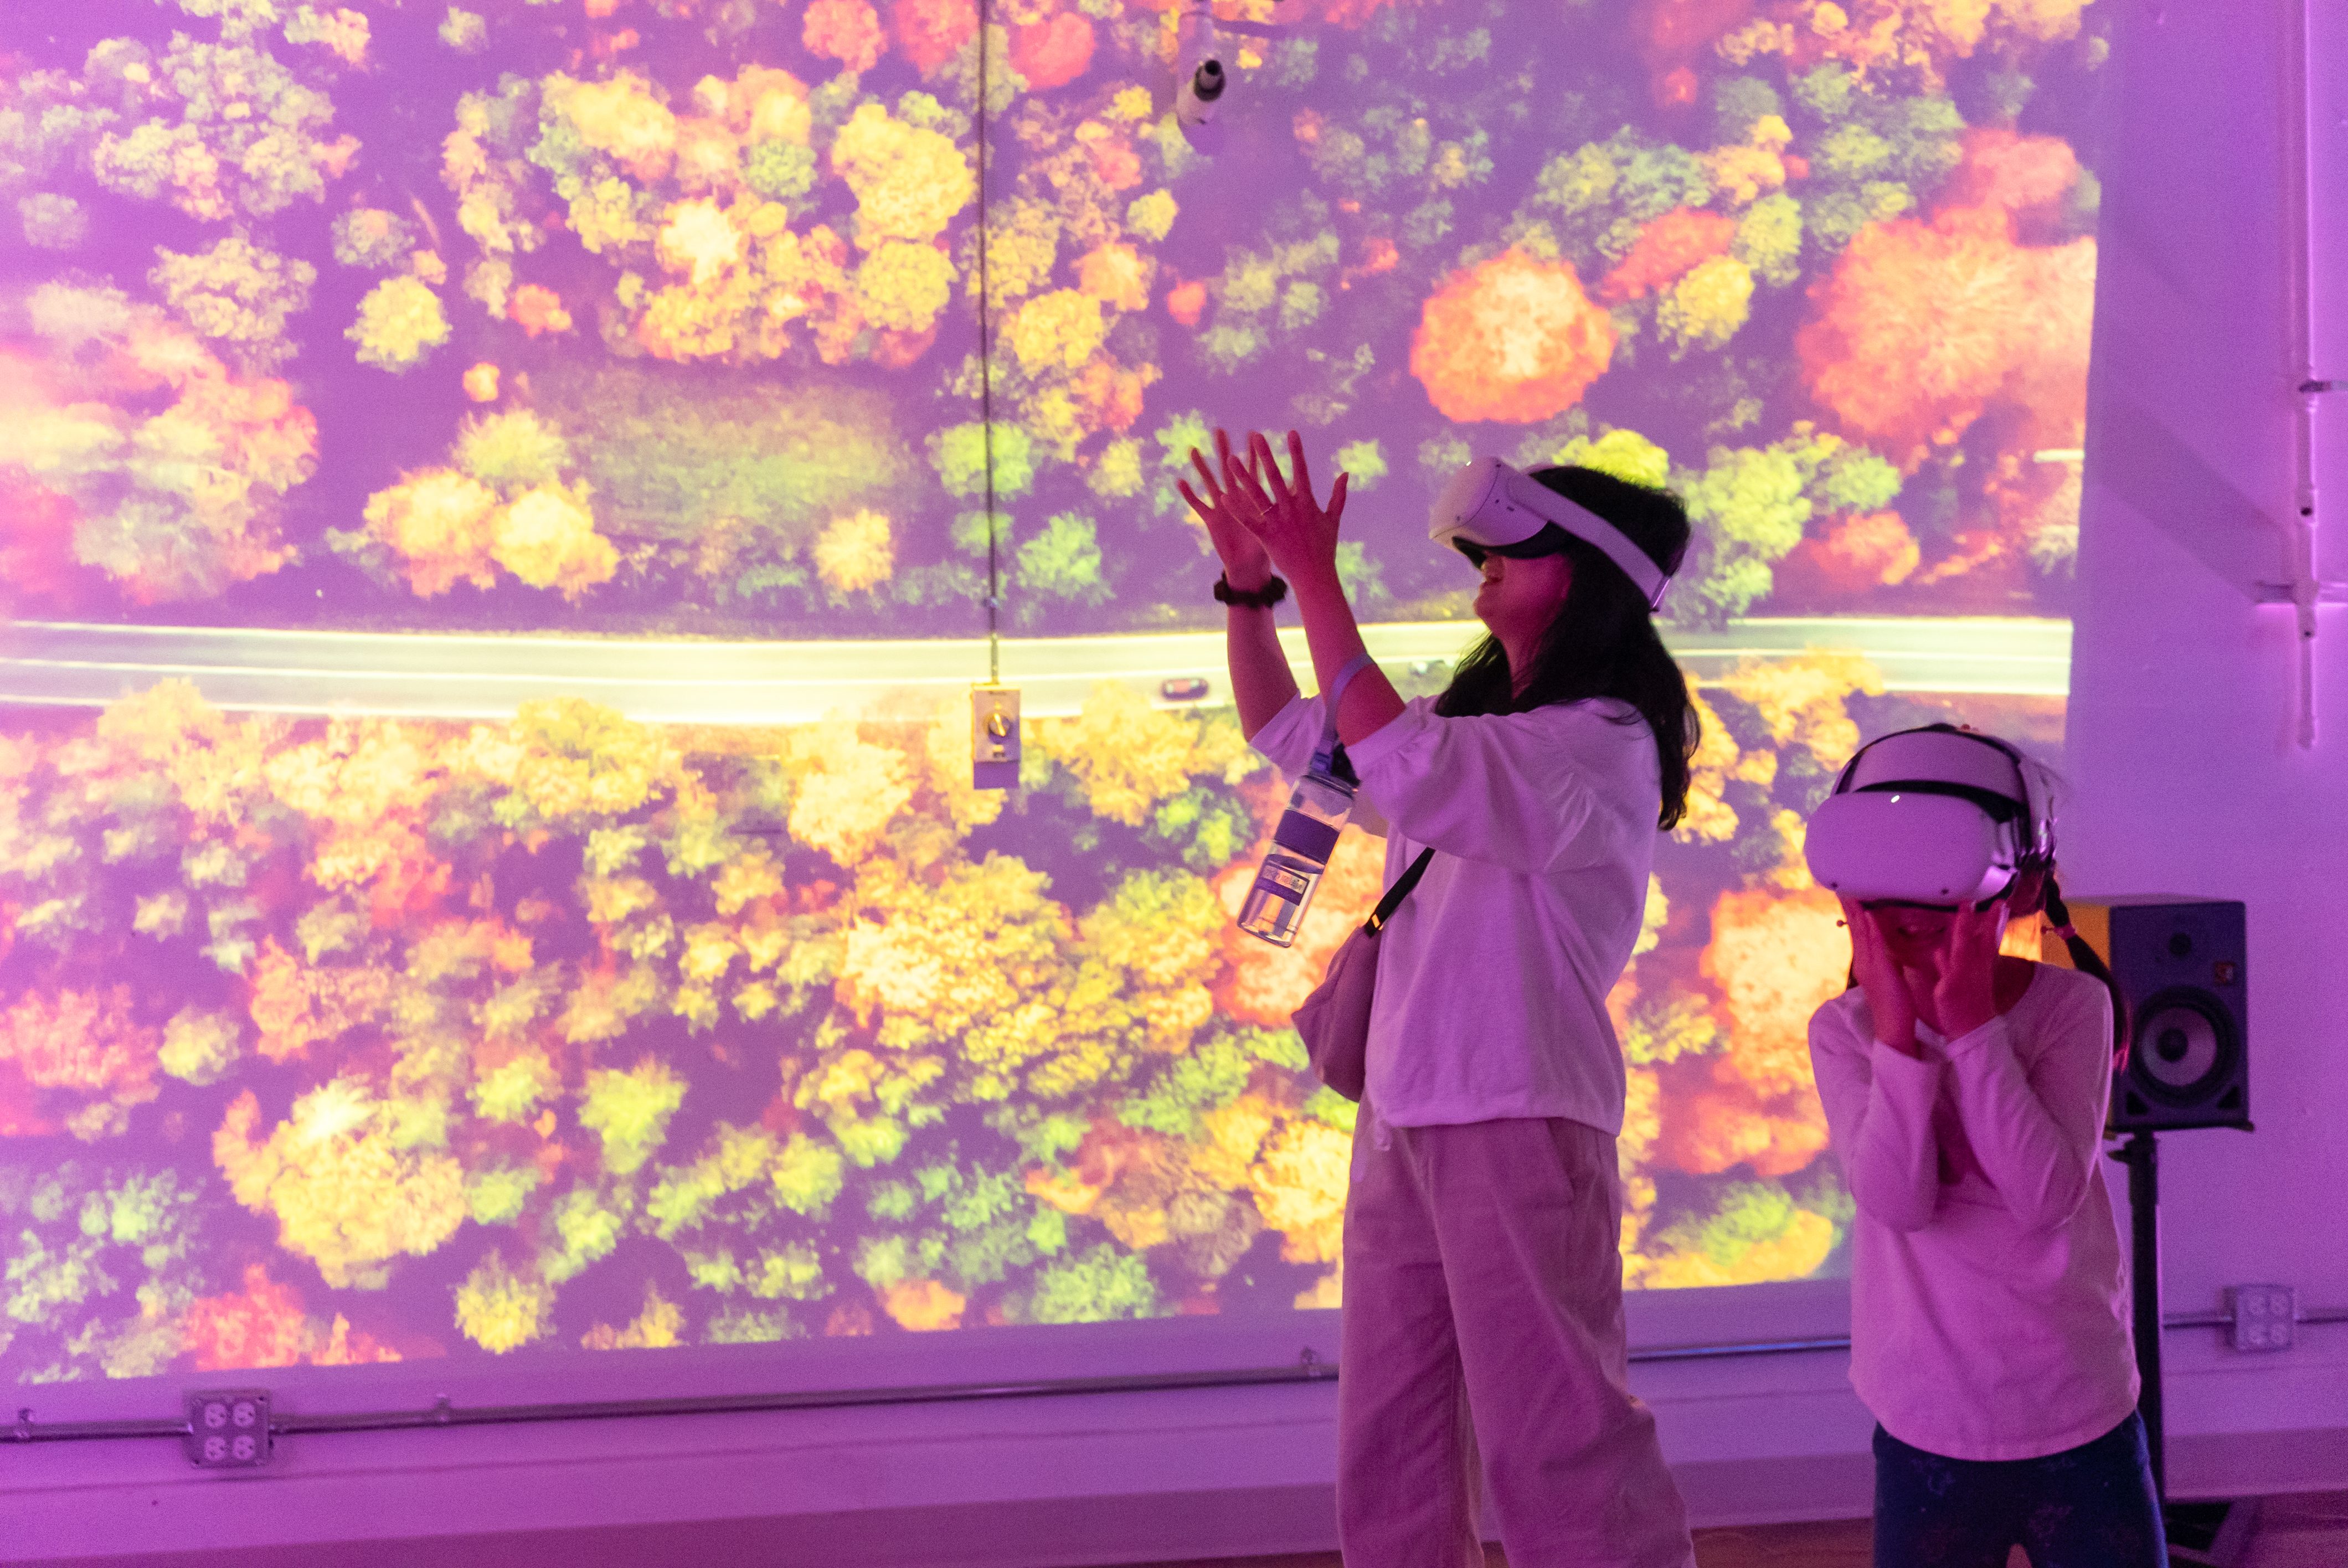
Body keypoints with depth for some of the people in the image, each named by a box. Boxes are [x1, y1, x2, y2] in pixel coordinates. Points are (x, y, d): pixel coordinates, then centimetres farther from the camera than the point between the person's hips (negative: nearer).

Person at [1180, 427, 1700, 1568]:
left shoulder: (1606, 744, -13)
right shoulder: (1478, 720, 16)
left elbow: (1404, 772, -28)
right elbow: (1288, 735, 23)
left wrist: (1316, 578, -27)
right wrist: (1250, 586, 9)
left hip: (1518, 1119, -9)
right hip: (1402, 1112, 9)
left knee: (1555, 1433, -6)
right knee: (1388, 1444, 14)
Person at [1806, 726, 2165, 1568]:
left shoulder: (2070, 1006, -8)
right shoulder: (1845, 1030, -5)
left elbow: (2047, 1198, -20)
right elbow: (1897, 1202, -19)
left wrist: (1973, 1024, -23)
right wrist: (1898, 1031, -24)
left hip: (2082, 1413, 0)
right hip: (1928, 1428, 0)